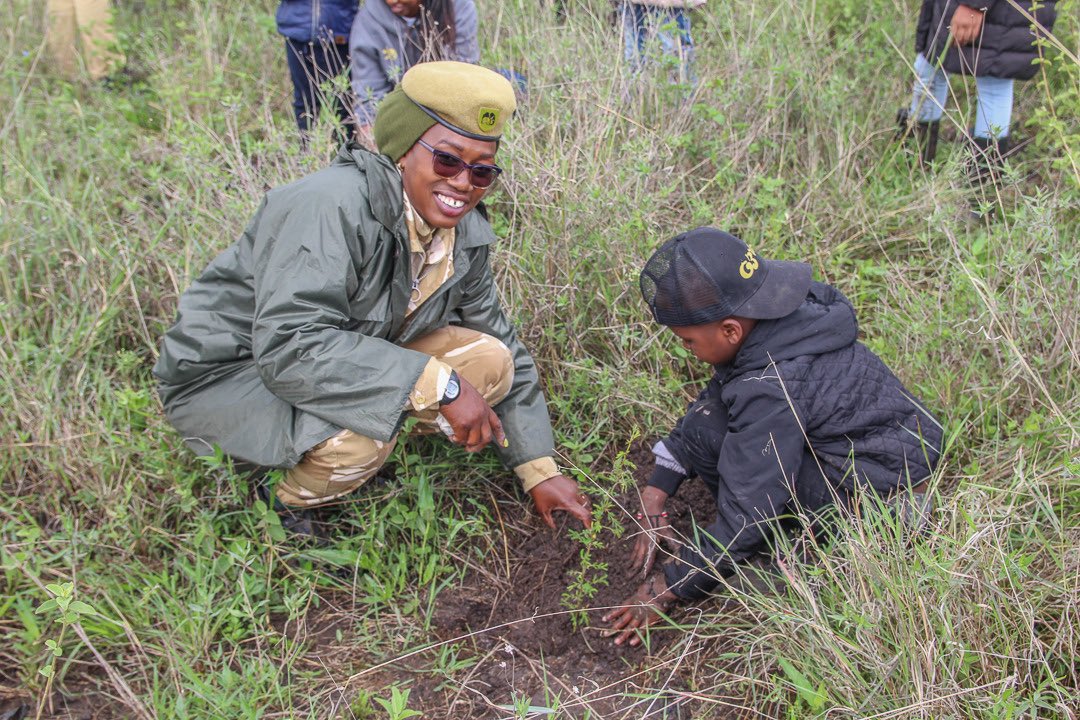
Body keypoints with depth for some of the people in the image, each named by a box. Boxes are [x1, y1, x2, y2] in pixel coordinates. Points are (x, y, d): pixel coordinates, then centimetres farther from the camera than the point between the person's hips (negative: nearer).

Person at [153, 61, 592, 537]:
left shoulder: (465, 234, -5)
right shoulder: (332, 206, -30)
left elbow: (501, 345, 5)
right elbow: (289, 348, -38)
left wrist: (539, 470, 4)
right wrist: (441, 382, -37)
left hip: (352, 358, 7)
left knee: (488, 362, -9)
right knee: (360, 431, -35)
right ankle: (286, 508, -3)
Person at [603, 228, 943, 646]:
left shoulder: (771, 388, -31)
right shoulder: (770, 322, -6)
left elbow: (746, 514, -26)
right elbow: (711, 400, 7)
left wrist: (669, 587, -15)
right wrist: (656, 489, 4)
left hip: (886, 481, -9)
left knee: (711, 436, -22)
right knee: (707, 418, -2)